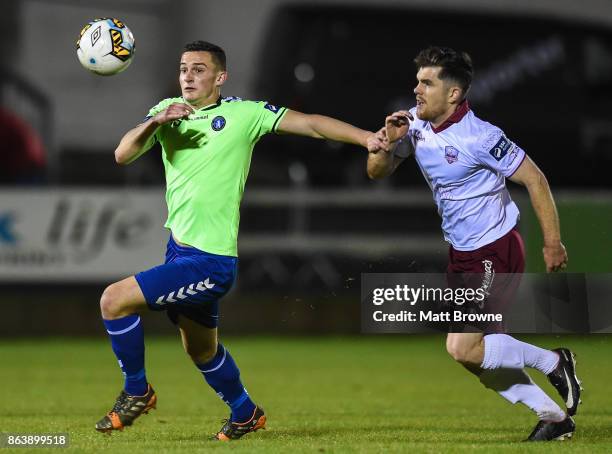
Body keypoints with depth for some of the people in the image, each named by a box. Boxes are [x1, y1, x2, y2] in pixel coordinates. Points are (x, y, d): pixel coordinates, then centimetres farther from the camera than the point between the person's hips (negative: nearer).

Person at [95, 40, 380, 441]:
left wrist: (370, 138, -19)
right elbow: (123, 155, -6)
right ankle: (246, 414, 45)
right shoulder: (168, 111, 5)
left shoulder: (243, 114, -9)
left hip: (210, 261, -7)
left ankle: (137, 392, 2)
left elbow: (311, 124, -10)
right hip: (179, 249, 7)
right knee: (201, 351, 22)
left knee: (114, 301, -17)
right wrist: (155, 123, -24)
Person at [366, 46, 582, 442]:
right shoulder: (415, 124, 0)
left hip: (496, 253, -8)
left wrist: (553, 243, -15)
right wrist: (385, 145, -15)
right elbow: (378, 172, 7)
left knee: (462, 348, -16)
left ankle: (553, 362, 3)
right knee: (483, 350, 9)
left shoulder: (480, 137, -22)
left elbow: (534, 179, -17)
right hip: (462, 254, 8)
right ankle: (554, 417, 21)